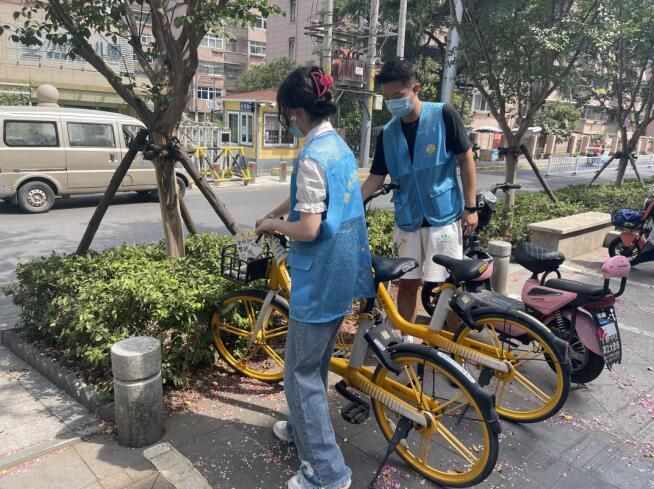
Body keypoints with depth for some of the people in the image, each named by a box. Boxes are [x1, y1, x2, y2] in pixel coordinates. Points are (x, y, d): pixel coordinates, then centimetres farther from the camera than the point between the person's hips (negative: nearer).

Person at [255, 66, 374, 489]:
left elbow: (307, 229, -24)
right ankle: (305, 427, 44)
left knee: (301, 372, 4)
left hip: (320, 277, -10)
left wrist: (273, 225, -7)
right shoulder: (339, 145, 9)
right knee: (316, 362, 24)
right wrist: (273, 214, 21)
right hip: (342, 271, 10)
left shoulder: (313, 156, -21)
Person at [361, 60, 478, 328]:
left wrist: (471, 207, -7)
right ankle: (404, 340, 24)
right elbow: (376, 178, 4)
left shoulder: (444, 115, -9)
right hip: (407, 219, 4)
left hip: (444, 216, -3)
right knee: (407, 283, 9)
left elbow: (466, 159, -4)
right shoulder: (388, 133, 2)